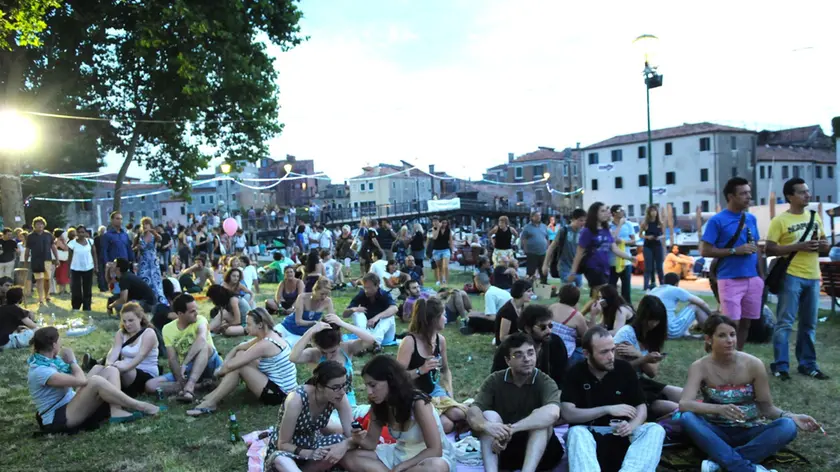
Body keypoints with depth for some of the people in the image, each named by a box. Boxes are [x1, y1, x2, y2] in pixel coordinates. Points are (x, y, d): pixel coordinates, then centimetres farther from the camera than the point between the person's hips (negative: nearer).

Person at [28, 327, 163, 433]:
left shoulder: (52, 359, 8)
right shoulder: (39, 371, -21)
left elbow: (79, 380, 10)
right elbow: (81, 381, -25)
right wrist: (72, 361, -10)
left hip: (71, 405, 10)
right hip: (57, 419, -10)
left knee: (110, 371, 0)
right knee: (96, 381, -31)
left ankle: (116, 411, -25)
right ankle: (139, 407, -21)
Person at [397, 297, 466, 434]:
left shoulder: (440, 340, 1)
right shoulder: (409, 341, -20)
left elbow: (445, 370, 15)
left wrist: (449, 393, 1)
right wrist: (421, 370, -33)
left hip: (435, 392, 6)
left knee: (460, 415, -16)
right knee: (446, 425, -22)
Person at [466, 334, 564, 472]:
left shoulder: (545, 382, -13)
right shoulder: (494, 380, -6)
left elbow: (552, 413, -35)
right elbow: (472, 412, -20)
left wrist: (511, 429, -41)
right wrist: (485, 425, -44)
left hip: (538, 451, -1)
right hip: (502, 447, 2)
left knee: (540, 416, -26)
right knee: (490, 415, -23)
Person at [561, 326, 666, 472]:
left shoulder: (624, 368, 1)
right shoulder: (576, 373, -5)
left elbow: (641, 407, 2)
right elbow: (567, 413, -15)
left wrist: (631, 426, -21)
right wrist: (607, 409, -22)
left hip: (621, 433, 3)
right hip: (589, 434, -2)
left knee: (656, 430, -24)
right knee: (576, 432, -35)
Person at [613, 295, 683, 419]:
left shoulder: (653, 336, 8)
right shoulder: (626, 333, -14)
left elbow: (653, 373, -1)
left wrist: (638, 354, -20)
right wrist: (645, 359, -26)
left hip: (641, 381, 8)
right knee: (676, 409, -18)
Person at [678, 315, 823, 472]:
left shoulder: (753, 364, -7)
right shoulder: (700, 367, -12)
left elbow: (766, 407, -1)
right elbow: (684, 404, -25)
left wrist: (791, 417, -21)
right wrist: (719, 408, -41)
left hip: (749, 431, 2)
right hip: (717, 432, -1)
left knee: (787, 426, -28)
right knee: (687, 417, -33)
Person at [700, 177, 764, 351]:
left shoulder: (751, 219, 12)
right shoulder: (717, 221, -7)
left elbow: (756, 248, 19)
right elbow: (705, 250, -10)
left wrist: (761, 274, 14)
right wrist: (735, 251, -15)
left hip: (753, 279, 6)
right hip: (730, 279, -6)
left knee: (745, 322, 12)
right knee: (732, 323, -7)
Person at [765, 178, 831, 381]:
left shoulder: (815, 217, 13)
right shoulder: (780, 220, -7)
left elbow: (826, 244, 21)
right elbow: (769, 249, -11)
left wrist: (821, 245, -3)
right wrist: (798, 247, -20)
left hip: (813, 277, 6)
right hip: (791, 276, -6)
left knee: (809, 324, 12)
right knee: (784, 322, -4)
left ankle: (808, 365, 21)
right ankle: (780, 366, 0)